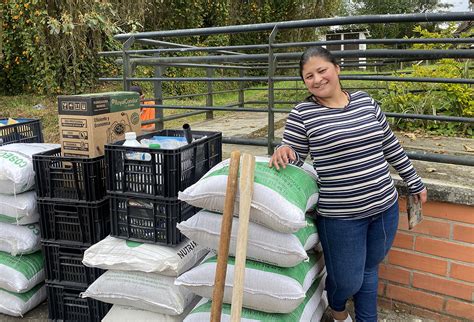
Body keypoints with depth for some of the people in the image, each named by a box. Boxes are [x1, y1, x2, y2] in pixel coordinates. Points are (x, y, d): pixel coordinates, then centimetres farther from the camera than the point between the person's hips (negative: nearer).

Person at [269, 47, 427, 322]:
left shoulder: (365, 101, 5)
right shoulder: (303, 113, -8)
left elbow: (390, 145, 13)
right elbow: (293, 161, -3)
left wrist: (415, 182, 18)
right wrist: (283, 152, -26)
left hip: (385, 206, 4)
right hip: (341, 216, -4)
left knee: (370, 270, 21)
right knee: (348, 281, 8)